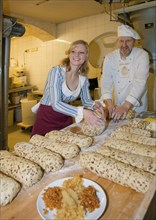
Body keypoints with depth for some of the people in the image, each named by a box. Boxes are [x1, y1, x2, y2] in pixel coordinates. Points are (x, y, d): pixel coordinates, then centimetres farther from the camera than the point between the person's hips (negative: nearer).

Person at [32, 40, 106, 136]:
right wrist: (82, 112, -40)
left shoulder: (83, 78, -3)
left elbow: (86, 100, 2)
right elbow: (56, 104, -28)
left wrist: (95, 105, -21)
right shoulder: (56, 71, -20)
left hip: (65, 119, 5)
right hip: (47, 118, -5)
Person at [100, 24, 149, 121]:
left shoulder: (142, 55, -11)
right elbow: (106, 80, -12)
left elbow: (140, 82, -23)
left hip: (137, 106, -1)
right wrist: (109, 103, -28)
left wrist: (126, 106, -34)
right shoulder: (110, 57, -4)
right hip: (117, 106, 2)